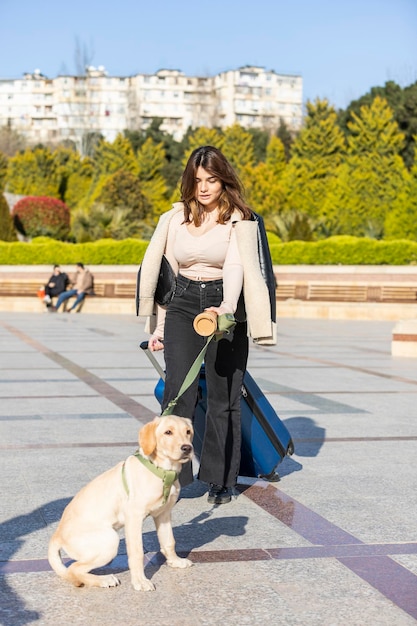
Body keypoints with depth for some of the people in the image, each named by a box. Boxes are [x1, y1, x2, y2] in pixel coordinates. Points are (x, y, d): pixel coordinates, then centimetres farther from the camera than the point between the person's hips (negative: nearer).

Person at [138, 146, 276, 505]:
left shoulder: (239, 219, -4)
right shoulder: (175, 218, 8)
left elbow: (236, 266, -19)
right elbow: (166, 272, 12)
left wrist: (226, 307, -37)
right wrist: (159, 325, 12)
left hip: (225, 304, -2)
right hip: (183, 305, 2)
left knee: (224, 397, 1)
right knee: (179, 391, -11)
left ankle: (221, 481, 14)